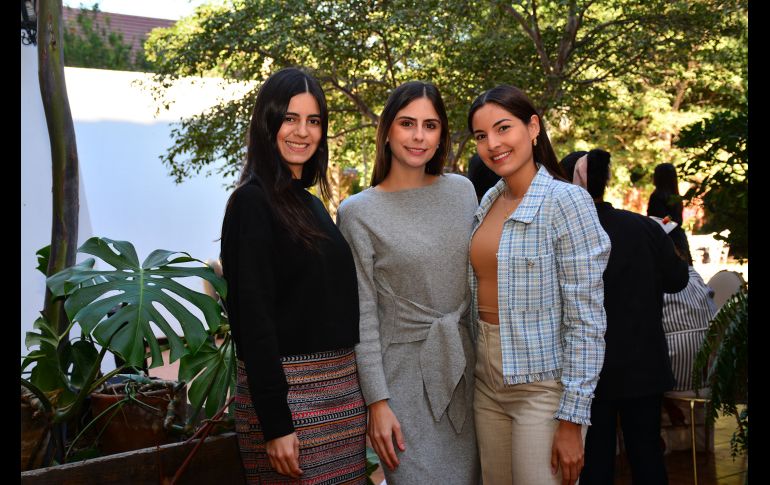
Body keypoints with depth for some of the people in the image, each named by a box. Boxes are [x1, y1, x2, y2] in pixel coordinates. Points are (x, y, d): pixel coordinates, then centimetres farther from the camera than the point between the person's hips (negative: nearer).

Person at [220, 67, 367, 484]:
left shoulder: (309, 201, 13)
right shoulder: (253, 202, -11)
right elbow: (253, 316, -16)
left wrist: (354, 389, 15)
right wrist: (274, 422, -20)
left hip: (340, 384, 8)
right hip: (288, 388, -8)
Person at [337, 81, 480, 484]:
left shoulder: (462, 190, 5)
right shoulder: (358, 212, -7)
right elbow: (362, 314, -8)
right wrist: (376, 401, -10)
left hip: (464, 364, 4)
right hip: (405, 374, -4)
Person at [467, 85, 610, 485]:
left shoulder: (566, 202, -14)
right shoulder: (488, 201, 7)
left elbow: (586, 321, -16)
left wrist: (571, 421, -18)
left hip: (542, 385, -6)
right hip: (486, 381, 7)